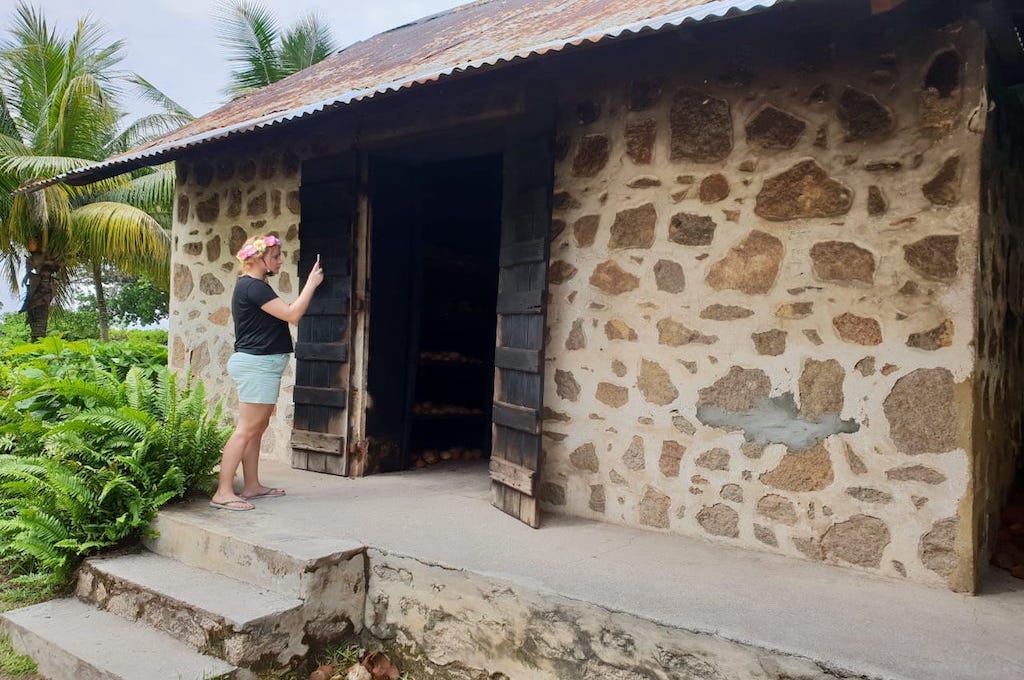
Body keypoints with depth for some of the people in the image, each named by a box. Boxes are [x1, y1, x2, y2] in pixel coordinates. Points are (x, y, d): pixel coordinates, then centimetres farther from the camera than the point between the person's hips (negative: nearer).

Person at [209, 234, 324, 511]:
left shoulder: (252, 286, 18)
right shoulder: (253, 286, -15)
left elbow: (284, 314, 23)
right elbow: (292, 314, -21)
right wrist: (311, 283, -13)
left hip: (261, 363, 11)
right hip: (257, 363, -11)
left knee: (258, 427, 13)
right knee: (247, 428, -10)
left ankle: (252, 486, 20)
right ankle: (223, 493, -8)